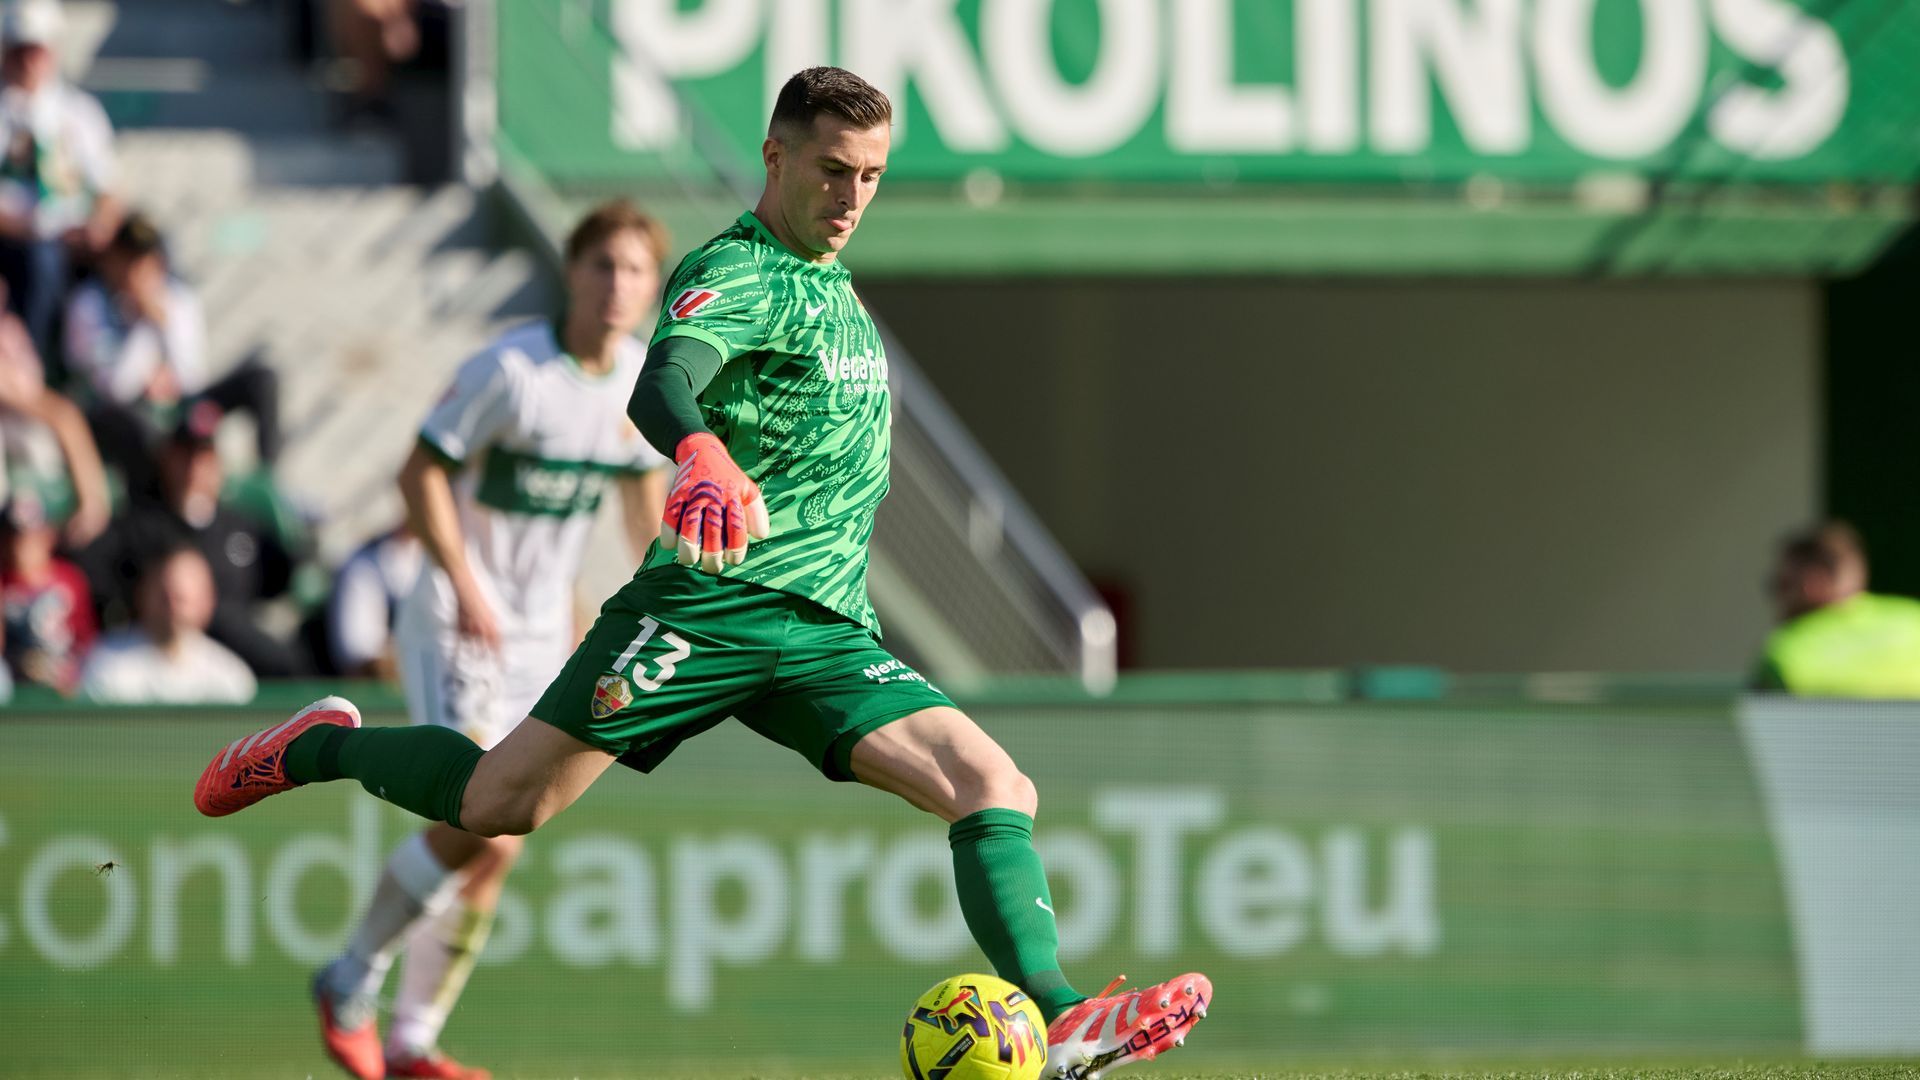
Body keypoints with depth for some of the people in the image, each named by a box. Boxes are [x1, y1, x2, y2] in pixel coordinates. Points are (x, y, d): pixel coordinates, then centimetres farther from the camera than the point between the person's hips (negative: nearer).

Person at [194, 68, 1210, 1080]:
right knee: (501, 803, -7)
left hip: (829, 631, 7)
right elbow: (660, 384, -30)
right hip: (712, 605, -7)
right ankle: (324, 746, 22)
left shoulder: (836, 288, 20)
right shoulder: (737, 273, -8)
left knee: (997, 790, -13)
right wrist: (704, 457, -52)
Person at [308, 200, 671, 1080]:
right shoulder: (509, 370, -17)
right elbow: (423, 473, -13)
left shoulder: (650, 383, 1)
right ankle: (351, 986, 0)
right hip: (454, 623, -6)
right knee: (478, 823, -20)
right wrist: (463, 583, -24)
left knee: (494, 854, 3)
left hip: (541, 639, 6)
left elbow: (644, 488, 18)